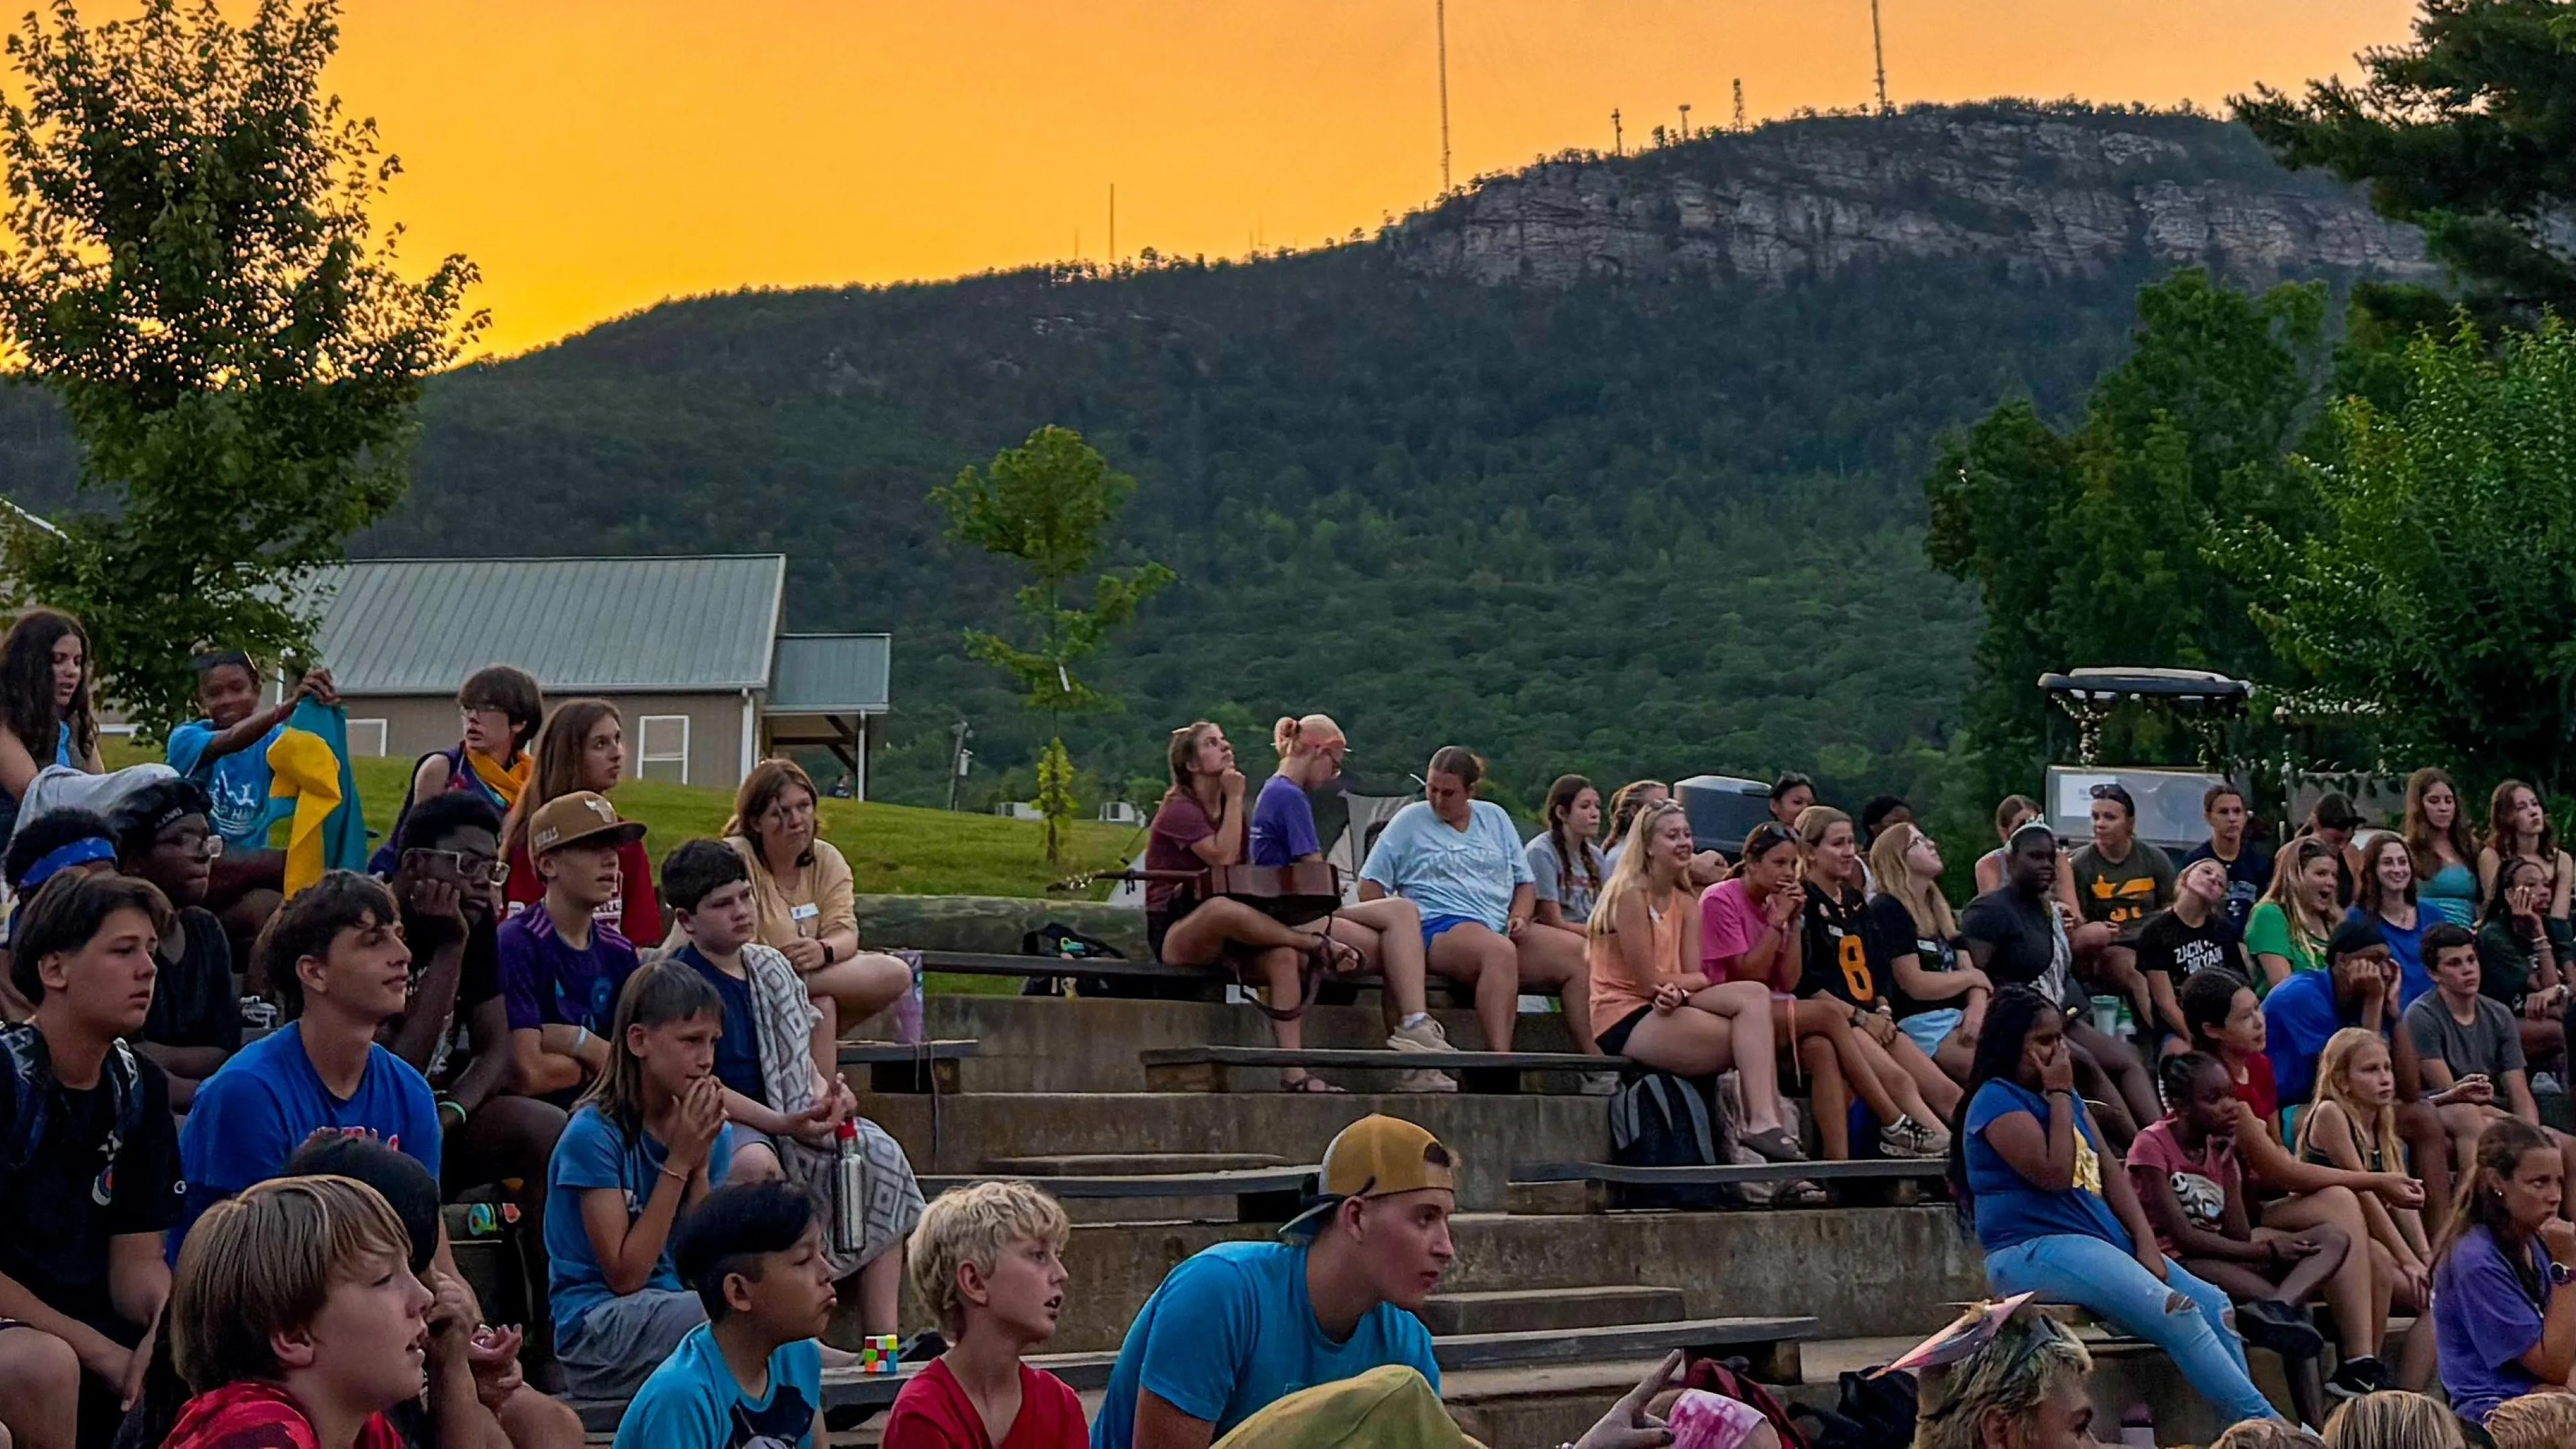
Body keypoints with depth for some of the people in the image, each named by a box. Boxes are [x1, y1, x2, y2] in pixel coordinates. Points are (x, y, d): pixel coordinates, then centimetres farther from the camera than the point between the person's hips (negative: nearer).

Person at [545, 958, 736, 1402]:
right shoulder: (594, 1134, -10)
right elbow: (625, 1275, -12)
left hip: (679, 1308, 6)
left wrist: (701, 1165, -7)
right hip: (596, 1334, -6)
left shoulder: (714, 1132, 8)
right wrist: (678, 1163, -13)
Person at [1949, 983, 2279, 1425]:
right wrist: (2059, 1096, -9)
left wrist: (2146, 1242, -1)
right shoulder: (1996, 1100, -8)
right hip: (2035, 1251, -9)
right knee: (2177, 1315, -24)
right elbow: (2054, 1174, -18)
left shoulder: (2067, 1098, 19)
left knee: (2214, 1306, -7)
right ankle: (2264, 1424, -22)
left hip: (2105, 1242, 9)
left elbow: (2110, 1171, 13)